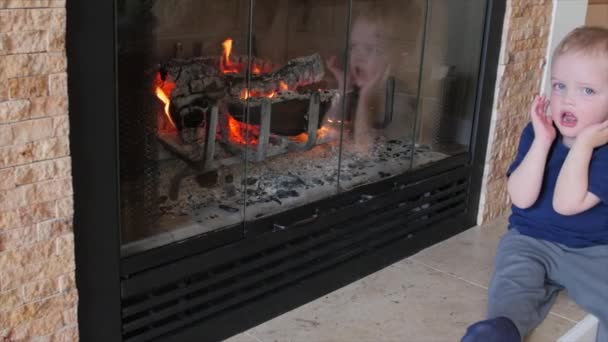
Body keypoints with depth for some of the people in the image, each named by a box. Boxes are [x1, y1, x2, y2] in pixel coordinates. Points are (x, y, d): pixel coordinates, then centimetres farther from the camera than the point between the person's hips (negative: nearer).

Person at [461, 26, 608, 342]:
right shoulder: (537, 133, -3)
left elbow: (566, 204, -24)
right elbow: (522, 198, -15)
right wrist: (542, 140, -21)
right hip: (530, 240, 1)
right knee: (512, 287, -26)